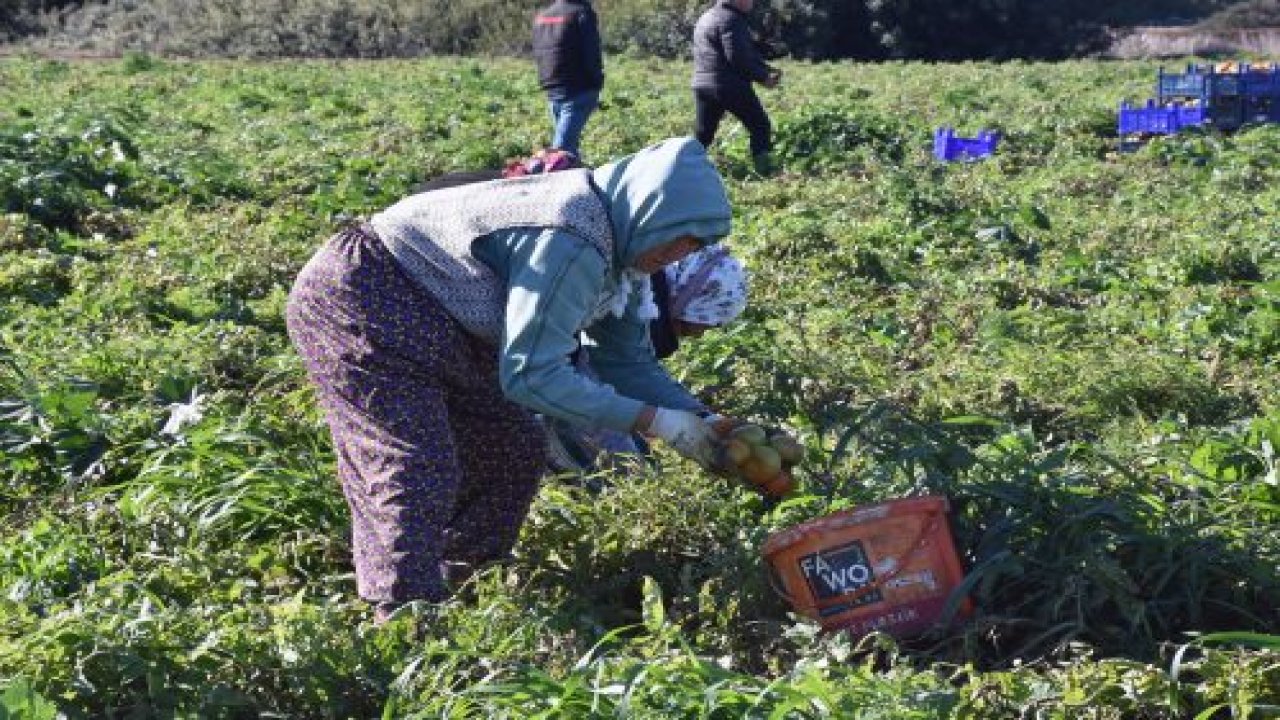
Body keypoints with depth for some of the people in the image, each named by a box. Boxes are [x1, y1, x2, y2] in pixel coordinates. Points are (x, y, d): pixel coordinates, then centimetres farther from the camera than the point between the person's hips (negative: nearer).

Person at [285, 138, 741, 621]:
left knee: (514, 453, 10)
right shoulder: (572, 242, -29)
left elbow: (628, 360, 10)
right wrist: (657, 422, -25)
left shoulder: (613, 246, 4)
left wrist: (703, 425, -3)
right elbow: (530, 373, -29)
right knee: (420, 471, -20)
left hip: (426, 327, 10)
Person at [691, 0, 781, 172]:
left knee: (702, 134, 10)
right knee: (760, 126, 4)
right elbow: (738, 57, -19)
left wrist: (767, 69, 15)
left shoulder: (706, 18, 22)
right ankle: (763, 170, 2)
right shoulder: (730, 19, -11)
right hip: (731, 87, -9)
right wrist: (762, 77, -10)